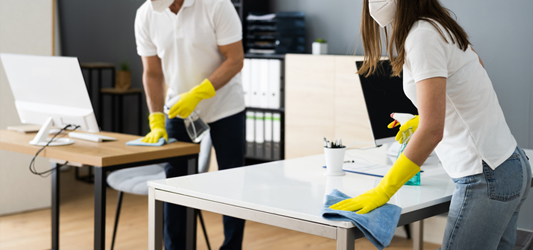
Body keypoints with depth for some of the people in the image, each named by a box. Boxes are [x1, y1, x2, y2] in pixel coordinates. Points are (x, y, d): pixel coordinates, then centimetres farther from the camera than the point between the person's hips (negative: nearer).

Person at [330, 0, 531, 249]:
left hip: (486, 178, -10)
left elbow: (432, 130, -25)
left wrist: (382, 191, -22)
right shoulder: (441, 26, 10)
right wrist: (425, 118, 32)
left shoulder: (423, 35, -18)